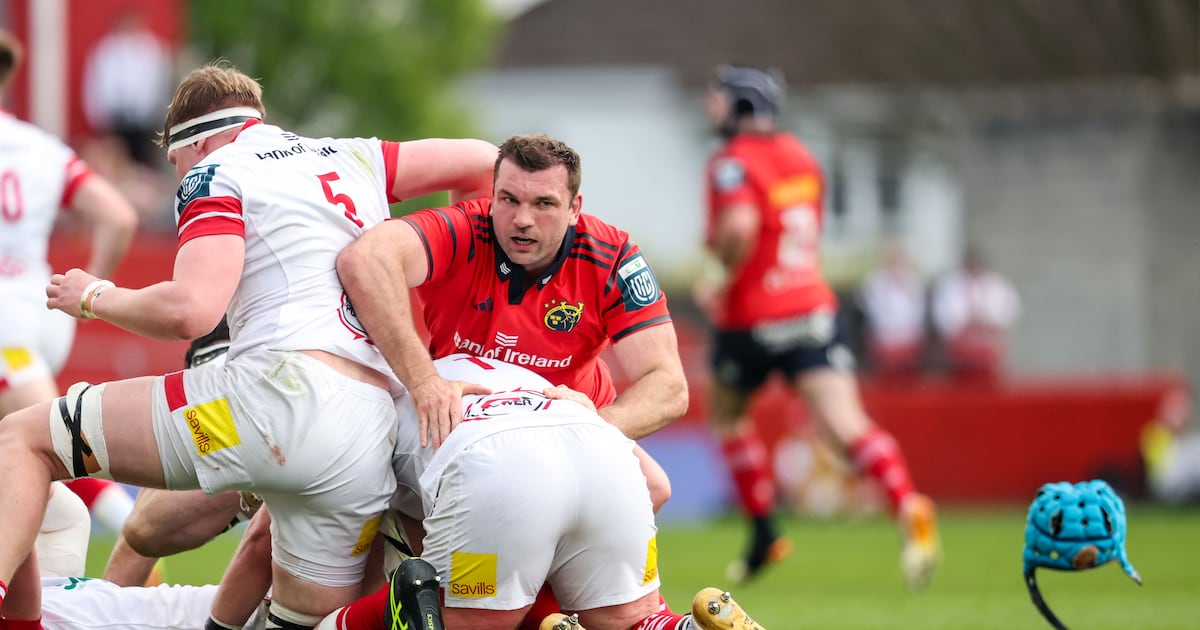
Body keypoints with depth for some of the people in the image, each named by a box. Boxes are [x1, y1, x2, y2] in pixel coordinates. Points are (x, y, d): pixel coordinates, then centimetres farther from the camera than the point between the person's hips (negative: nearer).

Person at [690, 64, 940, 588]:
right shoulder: (798, 155, 13)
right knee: (844, 423, -9)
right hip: (814, 305, 5)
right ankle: (907, 504, -33)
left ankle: (764, 532, 21)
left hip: (753, 320, -5)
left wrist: (722, 282, -13)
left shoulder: (732, 162, -11)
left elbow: (739, 227, -30)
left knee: (726, 411, 21)